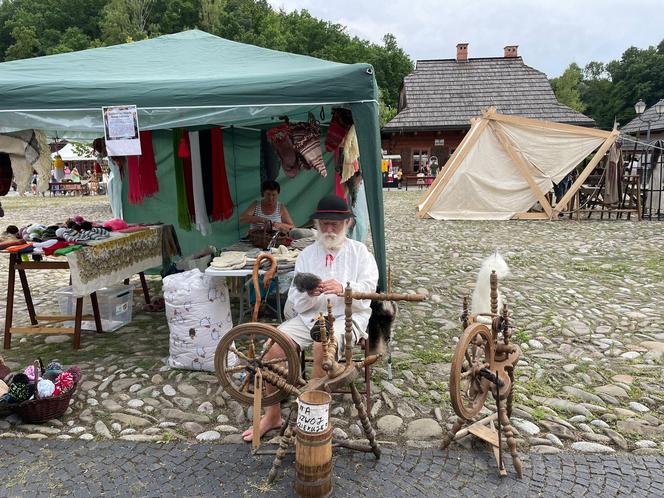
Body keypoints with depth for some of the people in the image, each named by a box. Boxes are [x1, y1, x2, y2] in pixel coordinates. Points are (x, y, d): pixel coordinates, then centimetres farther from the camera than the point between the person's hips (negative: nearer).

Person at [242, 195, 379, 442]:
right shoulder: (307, 255, 14)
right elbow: (297, 303, 7)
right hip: (309, 315, 3)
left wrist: (343, 289, -25)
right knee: (273, 345, -19)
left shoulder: (359, 252, 7)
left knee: (322, 345, -34)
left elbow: (367, 292, -5)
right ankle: (272, 415, -1)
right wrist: (308, 294, -18)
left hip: (347, 315, -3)